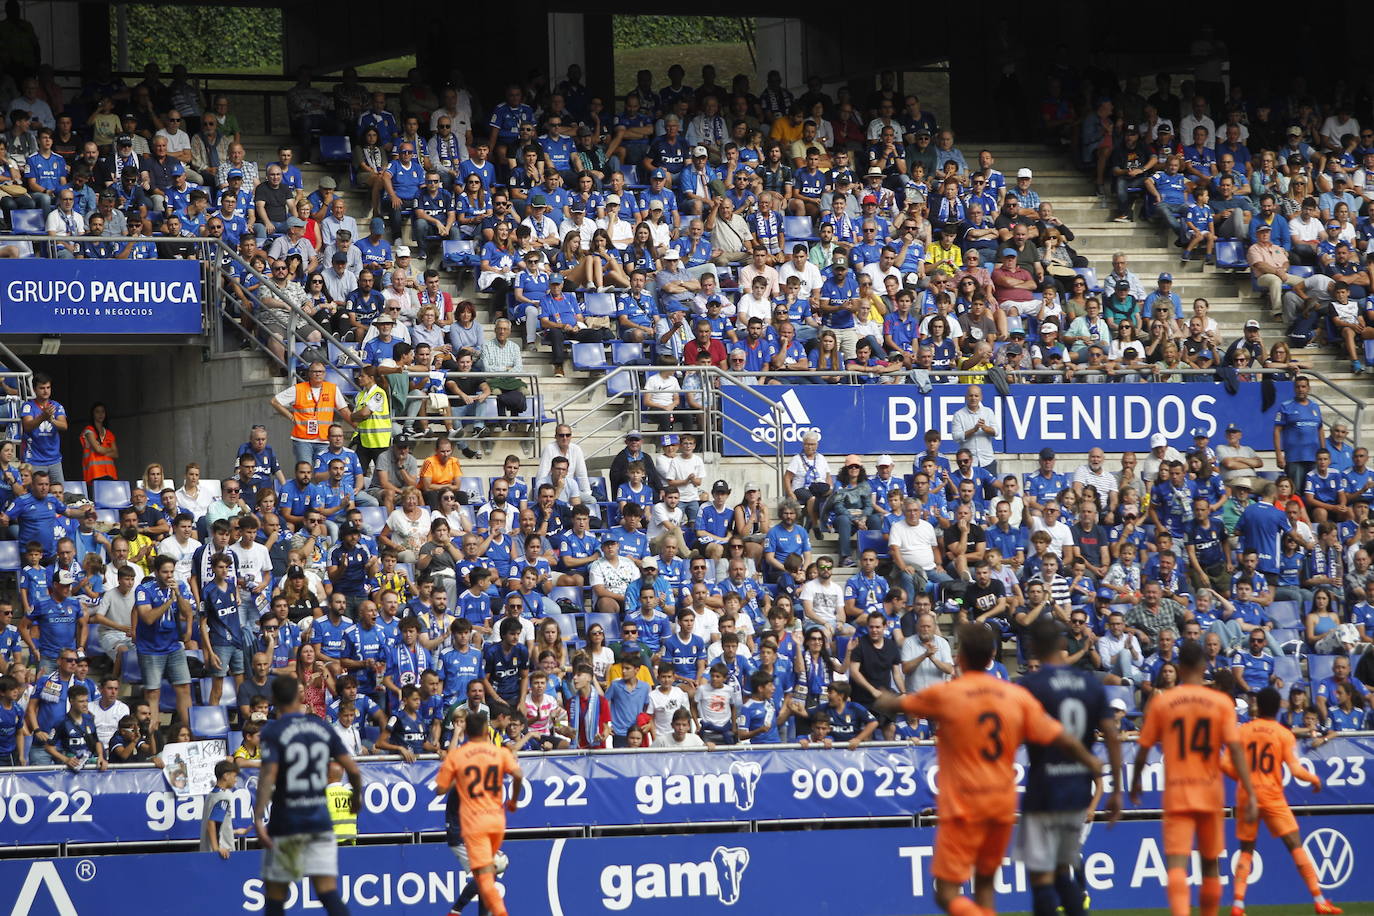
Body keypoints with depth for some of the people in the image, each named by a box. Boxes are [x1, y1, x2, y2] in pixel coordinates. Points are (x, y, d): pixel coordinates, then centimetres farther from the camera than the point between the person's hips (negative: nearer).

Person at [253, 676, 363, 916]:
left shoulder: (273, 731, -7)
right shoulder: (322, 727, 5)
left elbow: (268, 775, -20)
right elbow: (353, 770, 5)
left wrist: (258, 818, -25)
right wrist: (357, 797, 25)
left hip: (285, 823, -3)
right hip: (320, 822, 3)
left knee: (275, 895, 8)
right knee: (328, 893, -3)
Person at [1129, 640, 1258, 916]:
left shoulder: (1161, 702, -1)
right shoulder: (1222, 702, -1)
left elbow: (1143, 750, 4)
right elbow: (1236, 749, -9)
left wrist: (1135, 784, 21)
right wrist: (1250, 793, -9)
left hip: (1176, 794, -2)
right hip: (1211, 793, 2)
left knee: (1176, 863, -12)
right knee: (1210, 864, 18)